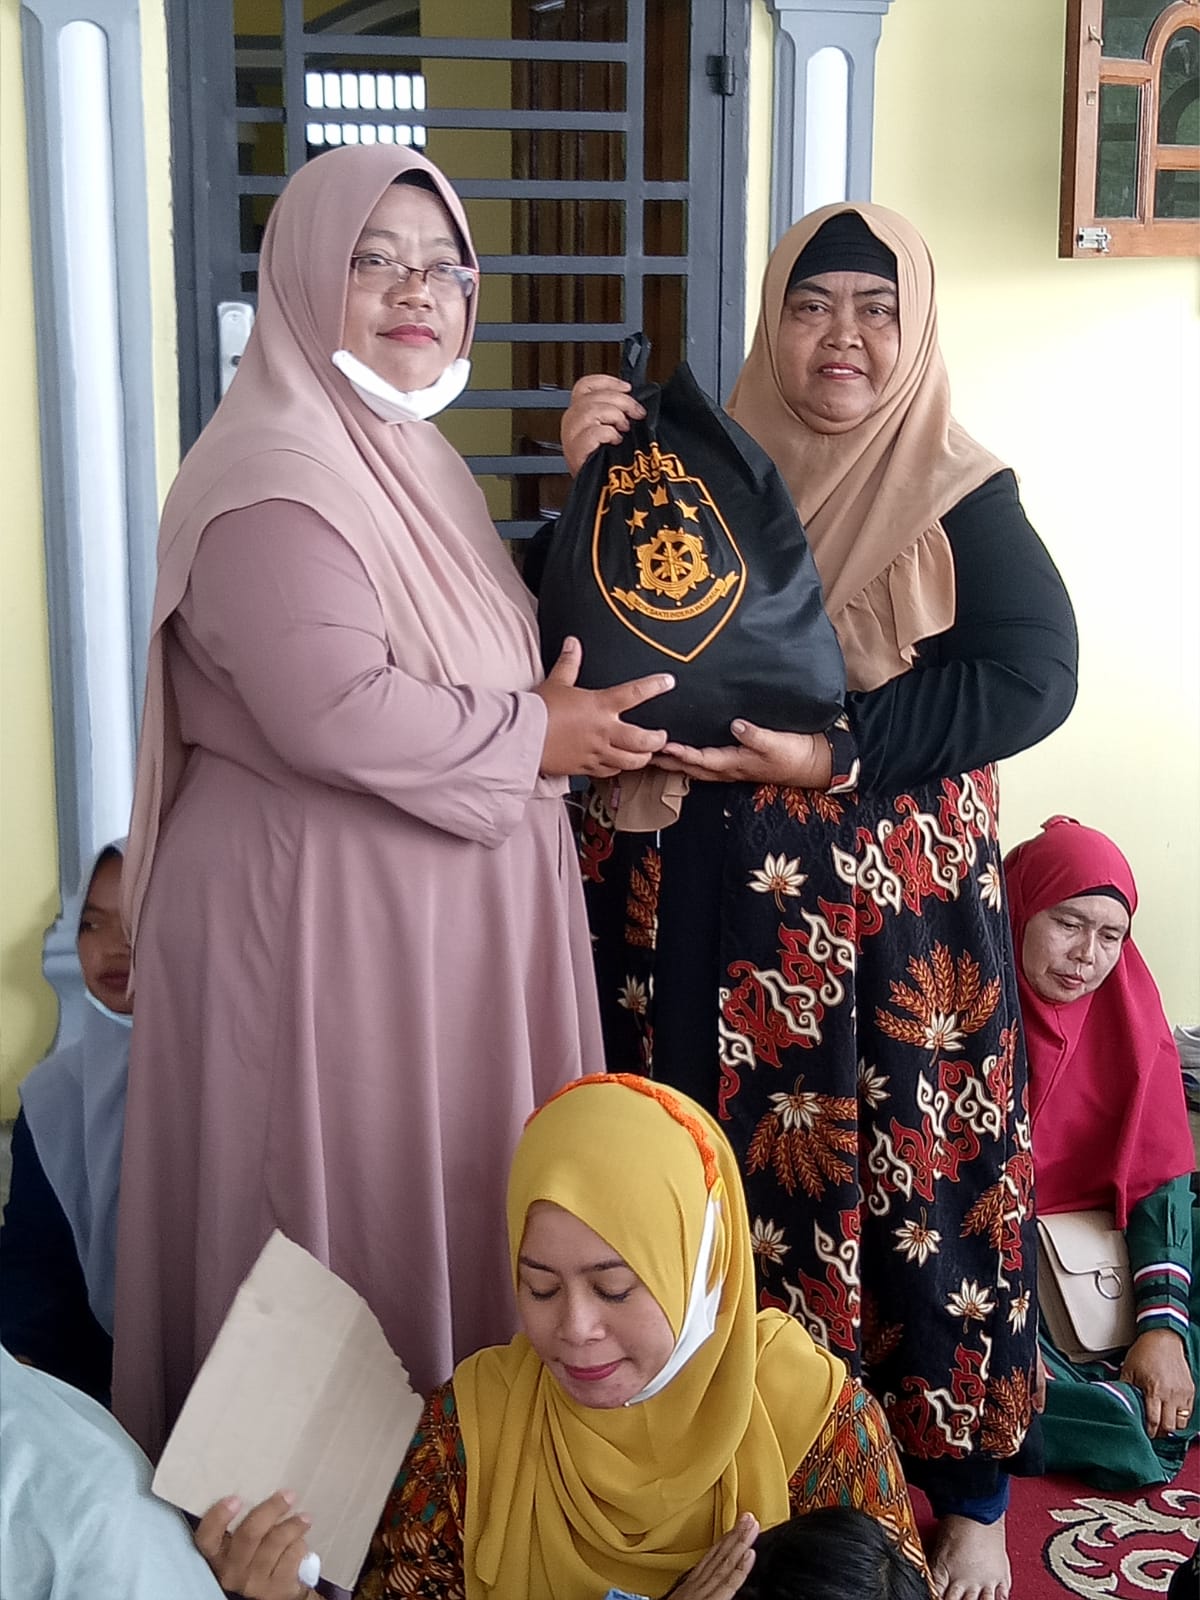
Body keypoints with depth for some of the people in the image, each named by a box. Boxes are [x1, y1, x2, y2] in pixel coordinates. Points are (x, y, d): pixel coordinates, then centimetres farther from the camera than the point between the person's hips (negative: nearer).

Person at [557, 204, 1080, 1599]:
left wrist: (837, 754, -20)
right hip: (702, 908, 2)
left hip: (900, 908, -2)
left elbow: (1032, 672, -11)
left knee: (919, 1178, 3)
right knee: (721, 1181, 9)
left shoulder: (960, 498, 0)